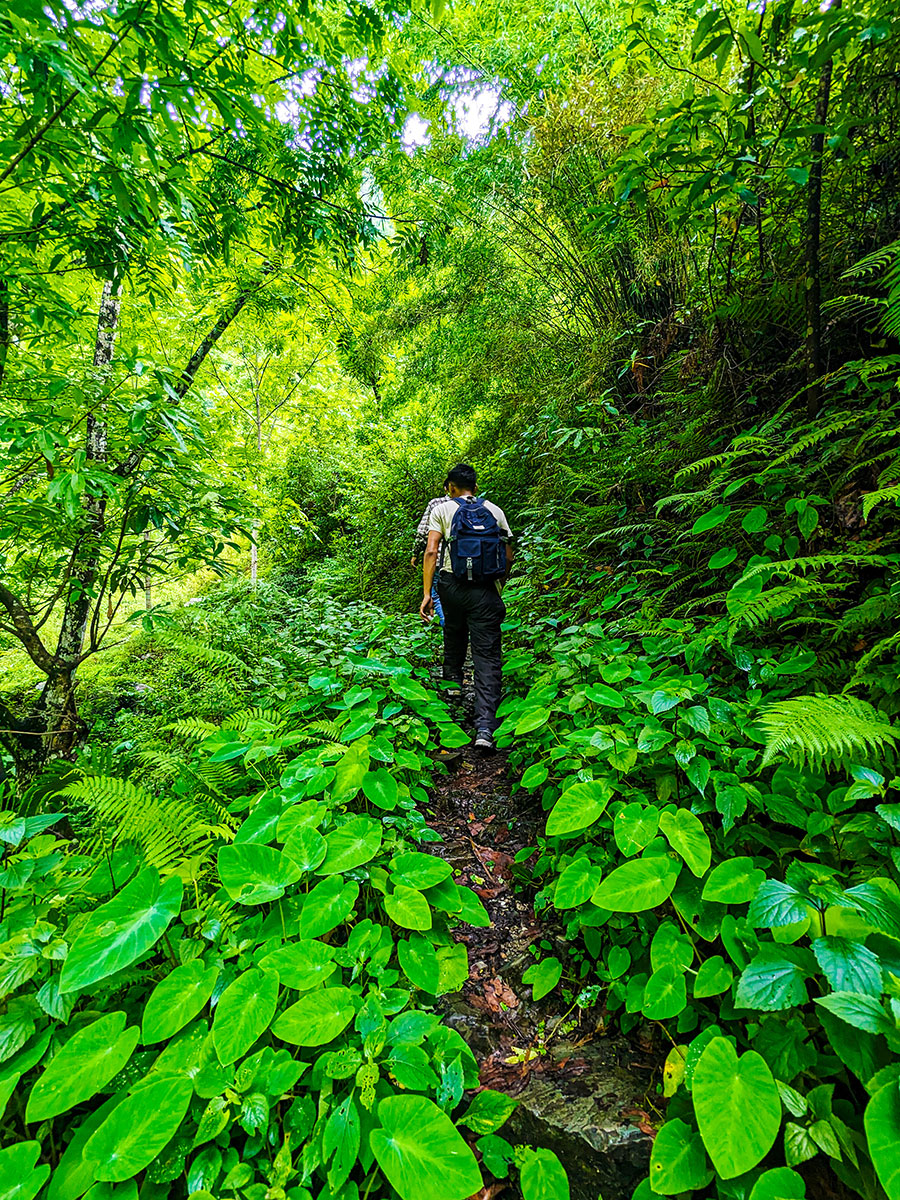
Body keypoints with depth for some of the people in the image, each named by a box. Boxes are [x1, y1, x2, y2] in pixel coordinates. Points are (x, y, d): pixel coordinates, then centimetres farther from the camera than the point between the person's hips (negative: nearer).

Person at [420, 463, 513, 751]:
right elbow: (508, 557, 10)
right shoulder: (495, 511, 12)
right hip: (486, 588, 0)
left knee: (454, 635, 31)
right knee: (487, 656, -2)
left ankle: (453, 680, 46)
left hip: (452, 584, 0)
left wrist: (426, 594, -5)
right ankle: (485, 726, -11)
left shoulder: (442, 509, 7)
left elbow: (431, 552, -5)